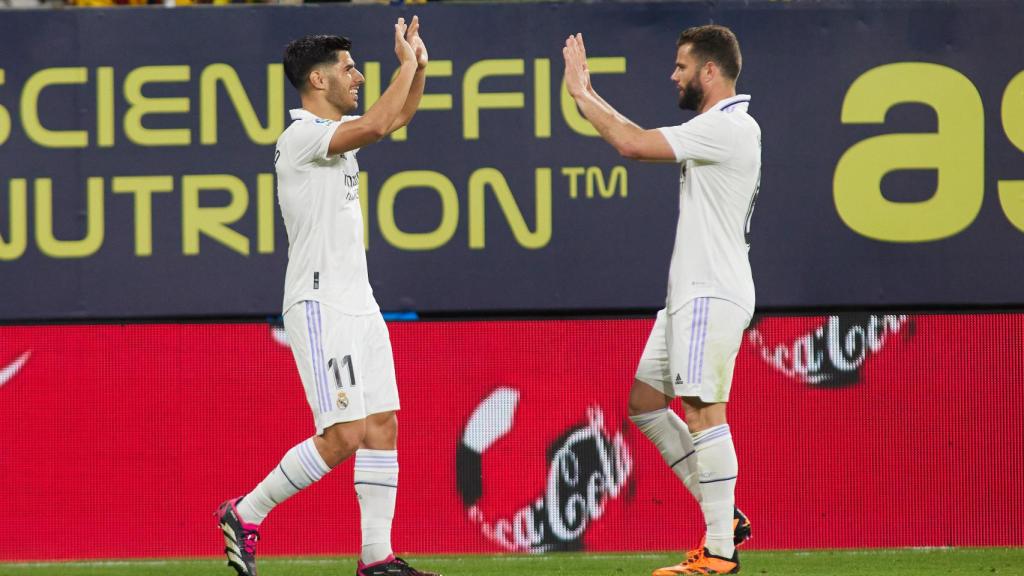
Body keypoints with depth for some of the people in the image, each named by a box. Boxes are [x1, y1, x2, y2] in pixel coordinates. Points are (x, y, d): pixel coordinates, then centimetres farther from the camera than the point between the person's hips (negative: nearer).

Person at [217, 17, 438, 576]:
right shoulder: (300, 136, -13)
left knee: (383, 425, 3)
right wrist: (407, 63, -15)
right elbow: (375, 125, -27)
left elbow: (397, 118, 30)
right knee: (345, 435, -14)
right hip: (319, 305, -10)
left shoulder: (334, 133, 15)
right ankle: (246, 513, 0)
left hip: (358, 303, 10)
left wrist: (418, 64, 15)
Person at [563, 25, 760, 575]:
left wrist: (580, 93, -8)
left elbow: (633, 144, -19)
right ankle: (722, 516, 14)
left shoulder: (727, 127, -15)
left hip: (712, 293, -11)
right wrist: (588, 96, 21)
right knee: (644, 401, 12)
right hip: (690, 291, 11)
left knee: (703, 411, -11)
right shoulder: (715, 127, 17)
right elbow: (641, 138, 27)